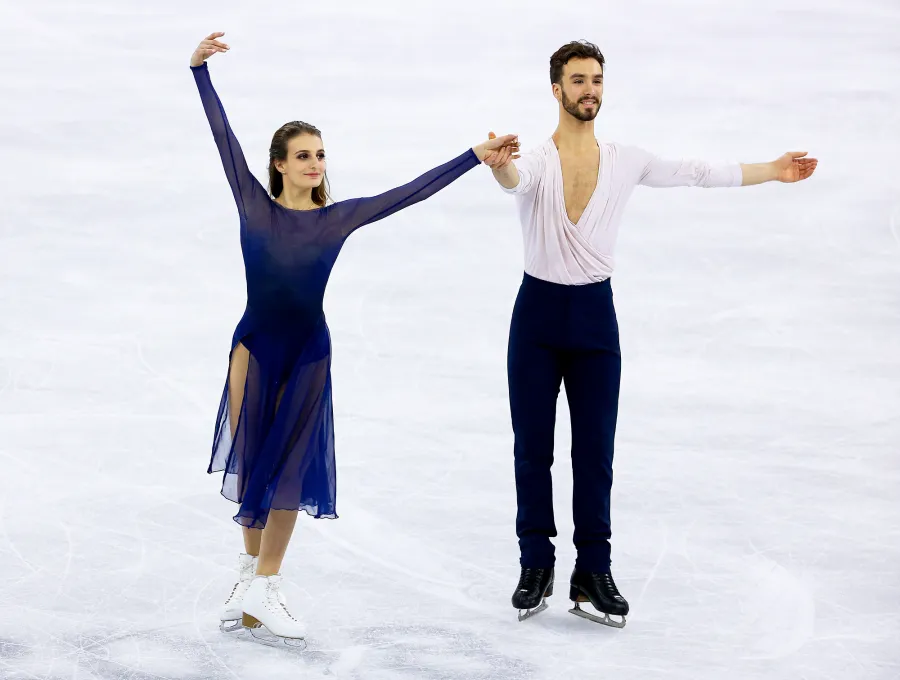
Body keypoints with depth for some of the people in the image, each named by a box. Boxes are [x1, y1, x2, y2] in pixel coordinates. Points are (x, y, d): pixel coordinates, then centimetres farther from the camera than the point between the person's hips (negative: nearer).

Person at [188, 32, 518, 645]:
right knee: (253, 463, 5)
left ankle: (261, 586, 6)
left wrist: (475, 156, -3)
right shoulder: (254, 205, -4)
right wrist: (200, 71, -12)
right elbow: (224, 139, -7)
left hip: (309, 353, 1)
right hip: (255, 346, -1)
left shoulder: (339, 218, -1)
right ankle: (253, 576, 18)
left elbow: (410, 192, -1)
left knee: (290, 468, 2)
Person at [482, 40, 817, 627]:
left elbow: (696, 174, 11)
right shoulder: (533, 161, -8)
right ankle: (536, 567, 14)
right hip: (539, 312, -2)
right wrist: (498, 167, -57)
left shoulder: (626, 162, 3)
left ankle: (593, 574, 7)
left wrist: (774, 171, 13)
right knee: (533, 448, 3)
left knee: (595, 451, 2)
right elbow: (516, 178, -32)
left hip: (596, 314, 2)